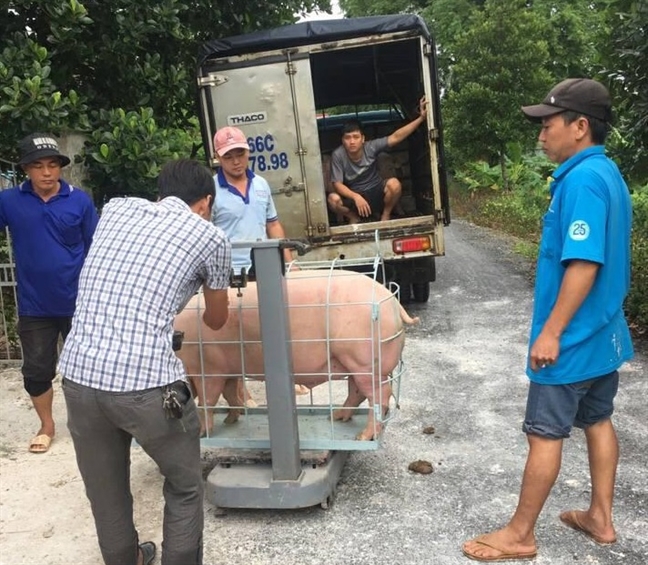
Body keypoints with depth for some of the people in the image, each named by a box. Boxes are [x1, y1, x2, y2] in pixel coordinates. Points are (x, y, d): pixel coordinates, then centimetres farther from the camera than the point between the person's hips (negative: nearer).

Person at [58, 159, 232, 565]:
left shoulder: (116, 209, 15)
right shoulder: (210, 236, 4)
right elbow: (217, 321, 19)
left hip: (78, 376, 5)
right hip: (147, 383, -5)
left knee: (106, 495, 24)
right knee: (184, 488, 20)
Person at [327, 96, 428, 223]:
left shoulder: (371, 147, -16)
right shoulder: (338, 155, -19)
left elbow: (396, 137, -22)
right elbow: (337, 184, -20)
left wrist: (421, 118, -32)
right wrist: (356, 197, -38)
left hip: (376, 193, 1)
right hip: (353, 195, -1)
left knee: (394, 183, -31)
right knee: (333, 199, -32)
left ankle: (385, 215, -1)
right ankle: (353, 218, 2)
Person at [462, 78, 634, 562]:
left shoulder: (582, 180, -22)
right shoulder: (608, 174, 9)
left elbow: (584, 265, -27)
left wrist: (551, 332, -22)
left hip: (573, 338, -10)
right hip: (604, 332, 10)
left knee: (545, 434, 1)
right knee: (598, 421, 19)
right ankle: (601, 518, 33)